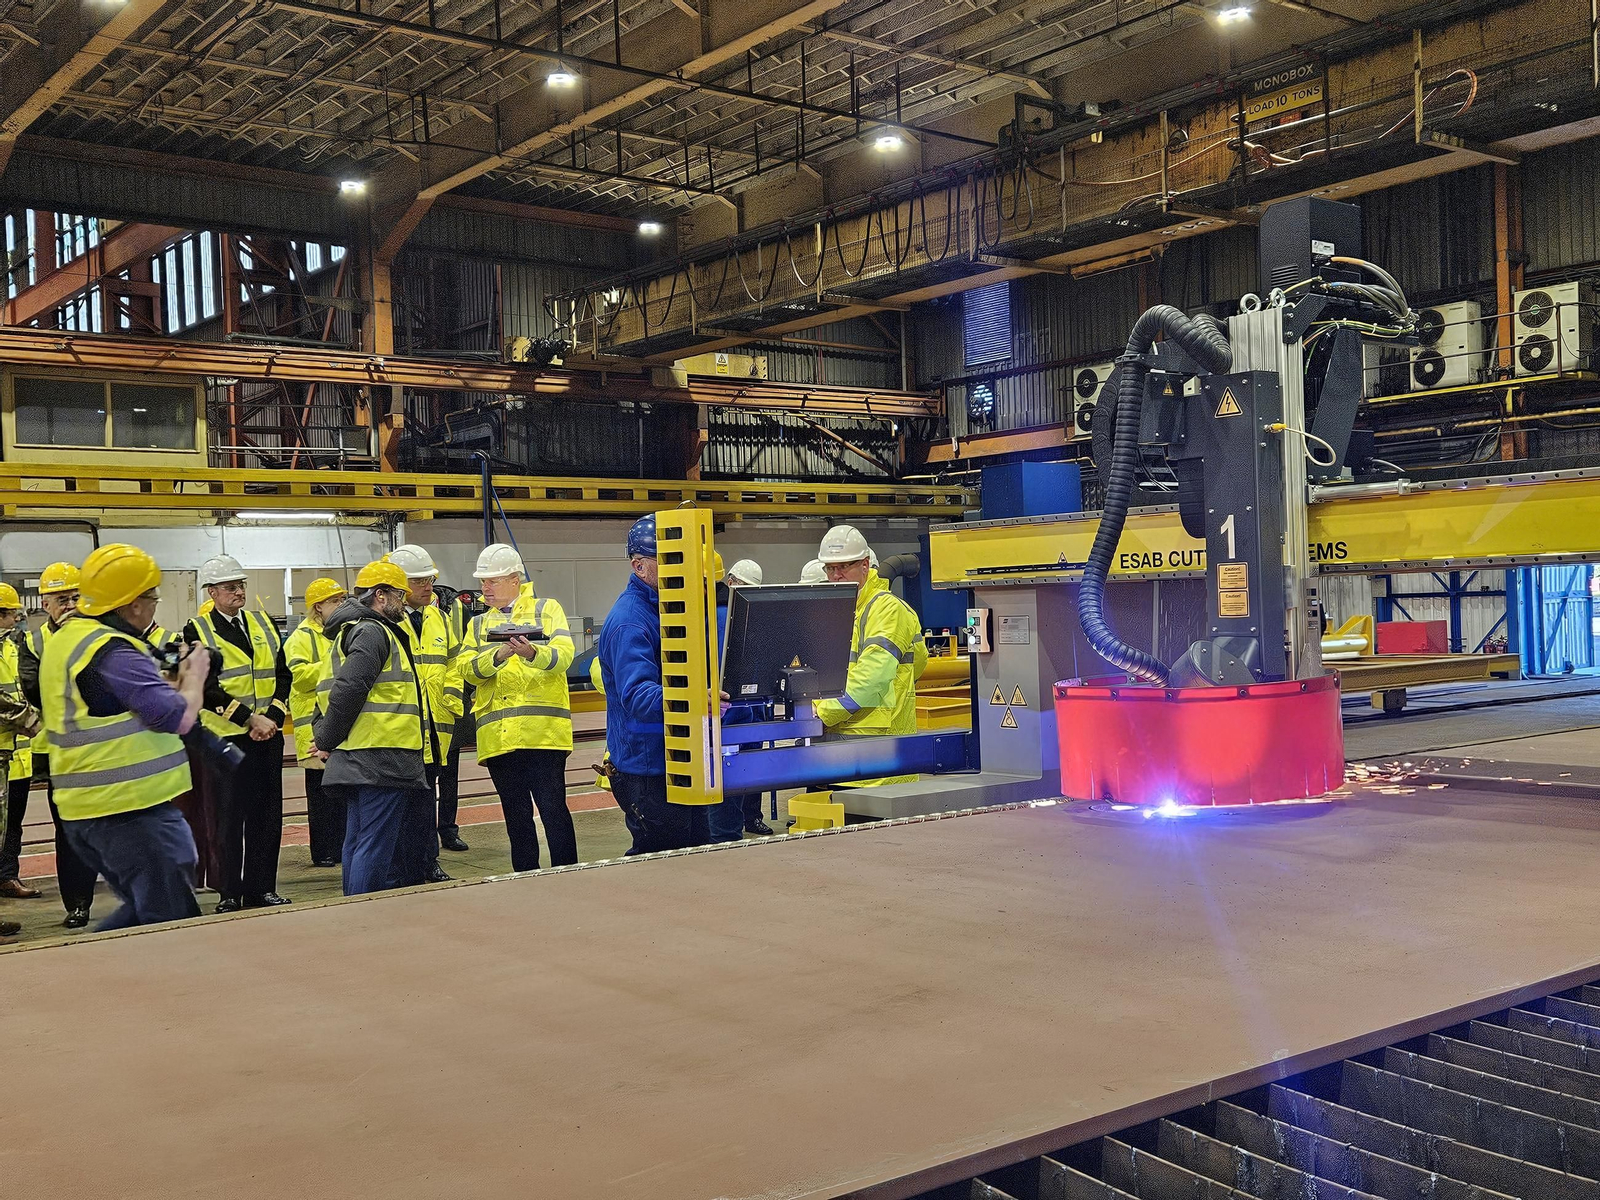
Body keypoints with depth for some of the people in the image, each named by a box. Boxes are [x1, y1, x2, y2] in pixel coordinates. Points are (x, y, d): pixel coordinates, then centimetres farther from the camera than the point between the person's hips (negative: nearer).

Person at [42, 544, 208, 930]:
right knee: (173, 922, 0)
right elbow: (178, 717, -21)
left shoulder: (64, 639, 13)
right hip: (130, 808, -10)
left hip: (82, 809, 10)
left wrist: (175, 681, 14)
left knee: (143, 912, 22)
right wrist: (195, 676, -2)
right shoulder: (113, 651, -19)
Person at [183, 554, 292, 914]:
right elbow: (208, 687, -12)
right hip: (224, 737, -4)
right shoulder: (197, 631, -3)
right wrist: (250, 718, -17)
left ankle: (261, 888, 17)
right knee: (227, 817, 2)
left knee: (267, 815, 8)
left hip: (267, 735, 5)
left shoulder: (263, 624, 12)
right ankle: (229, 893, 11)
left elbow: (283, 675, 9)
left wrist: (272, 717, -6)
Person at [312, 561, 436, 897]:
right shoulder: (373, 632, -13)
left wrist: (326, 737, 12)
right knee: (376, 845, -8)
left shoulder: (354, 629, 21)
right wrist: (327, 741, -14)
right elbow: (348, 689, -23)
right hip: (381, 759, -11)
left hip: (361, 760, 11)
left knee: (358, 841, 15)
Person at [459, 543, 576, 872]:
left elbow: (563, 656, -9)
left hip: (542, 730, -4)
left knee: (553, 808, -5)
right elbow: (468, 669, 1)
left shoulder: (547, 609, 8)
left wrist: (533, 653, -30)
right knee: (516, 814, 9)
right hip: (497, 735, 4)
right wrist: (498, 655, -19)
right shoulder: (479, 624, 19)